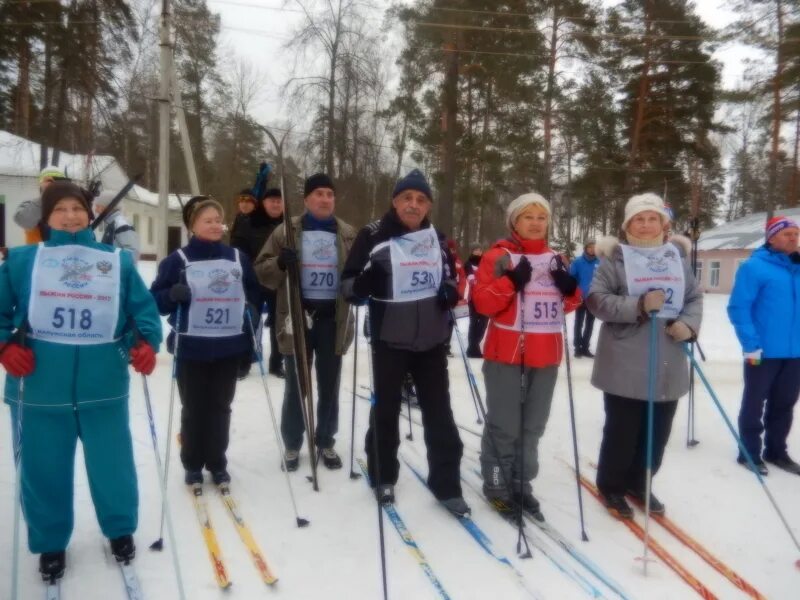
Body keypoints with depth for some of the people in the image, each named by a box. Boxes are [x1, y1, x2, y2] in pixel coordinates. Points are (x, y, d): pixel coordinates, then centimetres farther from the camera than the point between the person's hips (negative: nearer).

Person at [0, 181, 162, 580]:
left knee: (112, 461, 11)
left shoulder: (118, 262, 6)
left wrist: (146, 344, -14)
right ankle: (50, 542, 35)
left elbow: (143, 308, 3)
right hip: (40, 386, 0)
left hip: (104, 384, 0)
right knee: (44, 468, 12)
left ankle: (121, 530, 36)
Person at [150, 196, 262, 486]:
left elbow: (255, 297, 13)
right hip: (191, 349, -2)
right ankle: (192, 465, 23)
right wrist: (173, 295, -24)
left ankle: (217, 464, 24)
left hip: (229, 348, 2)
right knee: (193, 410, 7)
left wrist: (252, 339, 5)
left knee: (220, 408, 11)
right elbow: (155, 300, -2)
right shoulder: (178, 260, -3)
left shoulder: (238, 258, 6)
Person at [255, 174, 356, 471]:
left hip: (333, 318, 2)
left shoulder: (348, 234, 7)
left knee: (329, 385, 12)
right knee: (296, 384, 7)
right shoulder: (287, 231, 1)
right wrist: (280, 263, -21)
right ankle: (292, 445, 23)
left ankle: (326, 442, 27)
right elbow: (262, 270, 0)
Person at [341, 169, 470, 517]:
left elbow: (449, 275, 22)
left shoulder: (437, 239, 8)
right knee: (386, 409, 9)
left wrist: (450, 291, -1)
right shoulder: (373, 236, -7)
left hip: (432, 341, 4)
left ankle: (446, 484, 20)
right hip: (390, 340, -4)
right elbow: (348, 285, -6)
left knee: (439, 412, 8)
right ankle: (383, 477, 29)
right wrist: (365, 283, -29)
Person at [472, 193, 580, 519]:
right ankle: (497, 486, 15)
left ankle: (522, 484, 27)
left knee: (533, 424, 14)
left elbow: (569, 304, 18)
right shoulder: (499, 255, -6)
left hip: (546, 353, 6)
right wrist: (512, 281, -24)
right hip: (506, 351, -6)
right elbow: (482, 302, -12)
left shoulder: (556, 259, 13)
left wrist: (570, 288, -3)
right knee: (504, 425, 0)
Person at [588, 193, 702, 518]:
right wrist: (637, 305, -22)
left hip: (669, 363, 5)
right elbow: (596, 299, -12)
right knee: (622, 429, 4)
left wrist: (689, 324, -7)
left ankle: (638, 483, 34)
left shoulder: (677, 256, 9)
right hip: (625, 363, -5)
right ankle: (611, 486, 24)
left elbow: (695, 297, 12)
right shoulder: (615, 257, -5)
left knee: (658, 429, 14)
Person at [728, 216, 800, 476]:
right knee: (755, 404, 6)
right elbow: (738, 308, -15)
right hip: (764, 352, -6)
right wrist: (751, 345, -20)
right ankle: (750, 453, 18)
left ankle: (776, 451, 30)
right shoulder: (754, 267, -11)